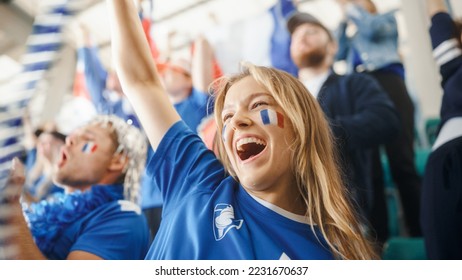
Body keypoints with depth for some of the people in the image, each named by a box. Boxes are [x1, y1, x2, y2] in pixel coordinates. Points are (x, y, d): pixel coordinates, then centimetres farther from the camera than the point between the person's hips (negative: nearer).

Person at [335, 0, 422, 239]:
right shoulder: (351, 37, 32)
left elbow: (372, 28, 2)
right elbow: (336, 54, 16)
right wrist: (343, 23, 22)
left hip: (387, 84, -4)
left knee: (402, 163, -13)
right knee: (368, 167, -4)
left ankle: (420, 232, -12)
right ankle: (378, 235, -3)